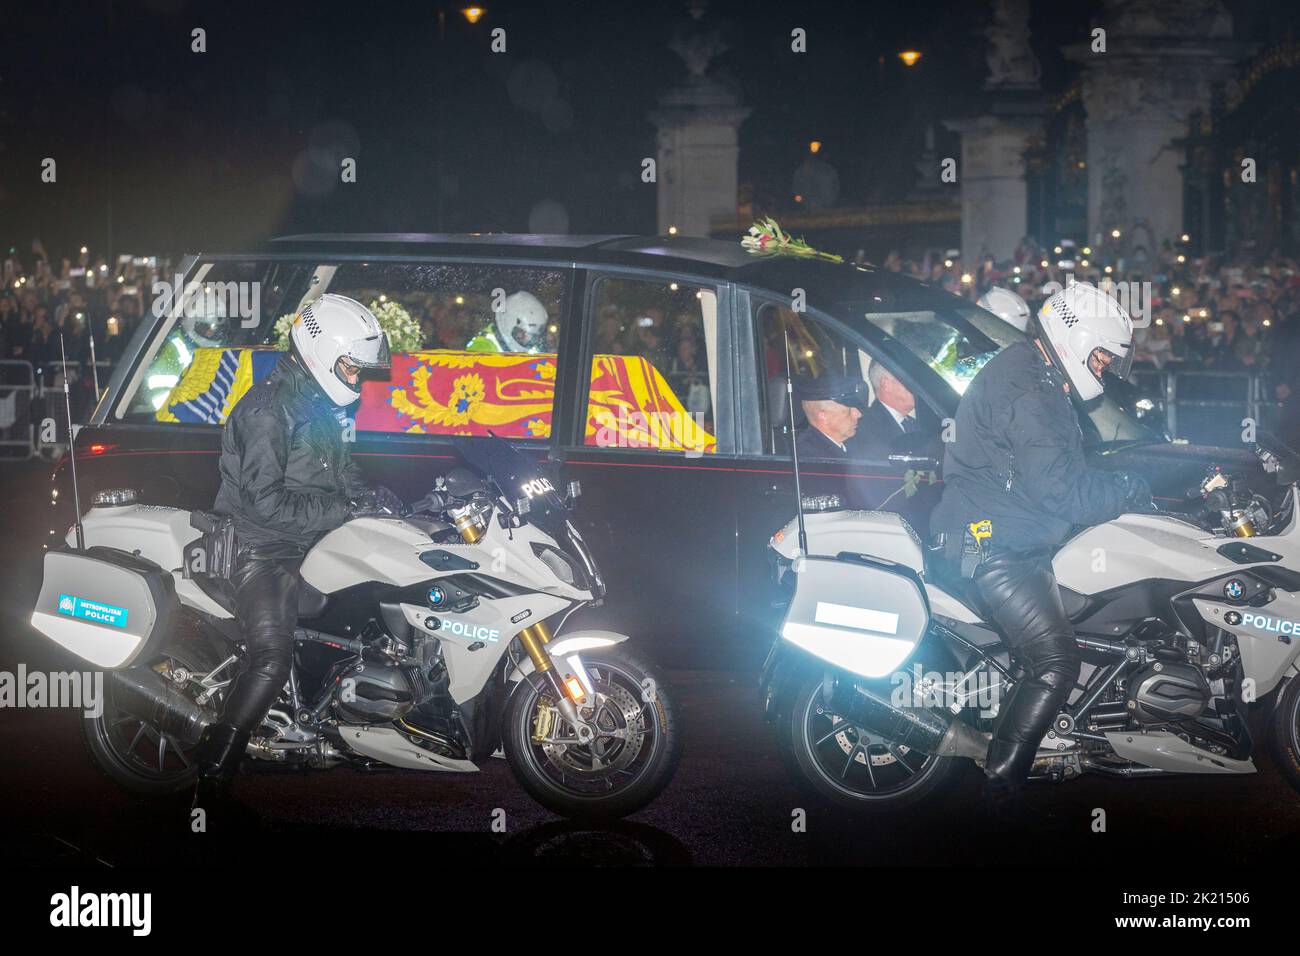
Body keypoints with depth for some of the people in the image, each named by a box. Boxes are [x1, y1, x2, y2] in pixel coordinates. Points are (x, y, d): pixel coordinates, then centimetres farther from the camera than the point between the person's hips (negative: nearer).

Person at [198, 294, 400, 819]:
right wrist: (344, 511, -20)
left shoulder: (321, 409, 13)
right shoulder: (267, 411, -18)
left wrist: (372, 496, 4)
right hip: (263, 552, -10)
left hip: (307, 545, 10)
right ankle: (212, 776, -22)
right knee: (273, 658, -24)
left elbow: (339, 471, 25)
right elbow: (266, 501, -23)